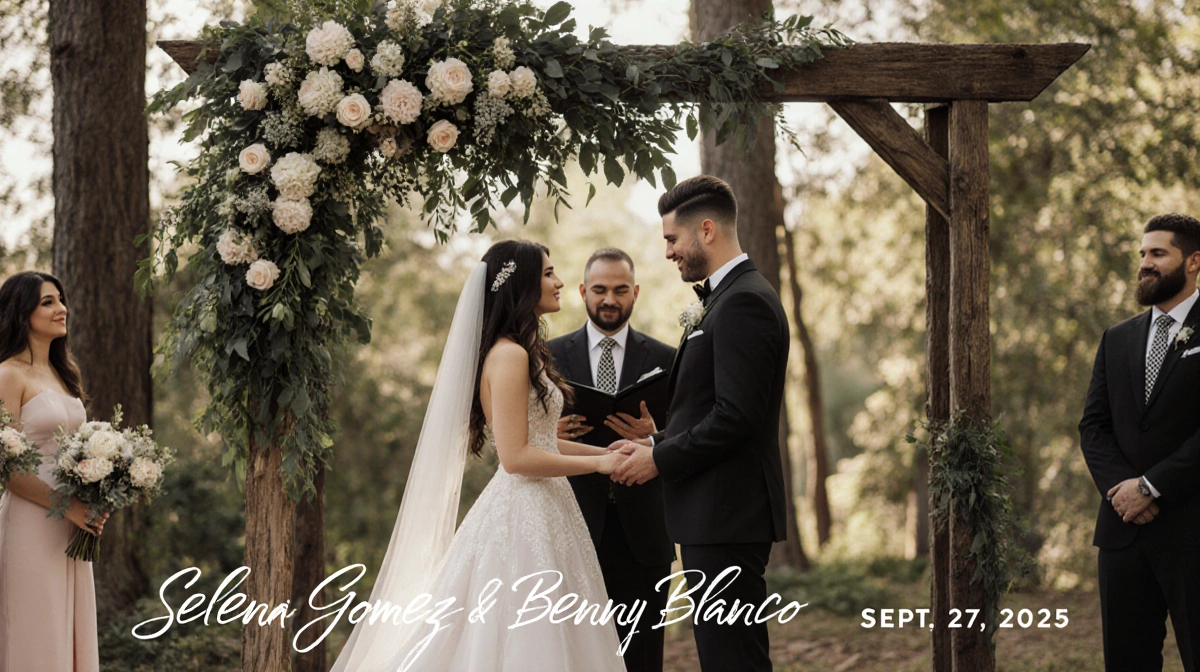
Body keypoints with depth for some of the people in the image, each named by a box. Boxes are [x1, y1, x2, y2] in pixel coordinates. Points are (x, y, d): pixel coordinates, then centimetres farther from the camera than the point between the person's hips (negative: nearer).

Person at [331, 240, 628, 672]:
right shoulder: (509, 355, -15)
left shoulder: (524, 352, 15)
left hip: (541, 511, 10)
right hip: (524, 514, -10)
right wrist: (597, 463, -13)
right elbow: (516, 456, -20)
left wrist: (605, 452, 12)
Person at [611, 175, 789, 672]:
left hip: (727, 518, -11)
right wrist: (656, 444, 9)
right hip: (720, 518, 11)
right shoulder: (729, 296, 19)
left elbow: (735, 416, -22)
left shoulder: (744, 301, -14)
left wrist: (660, 459, -12)